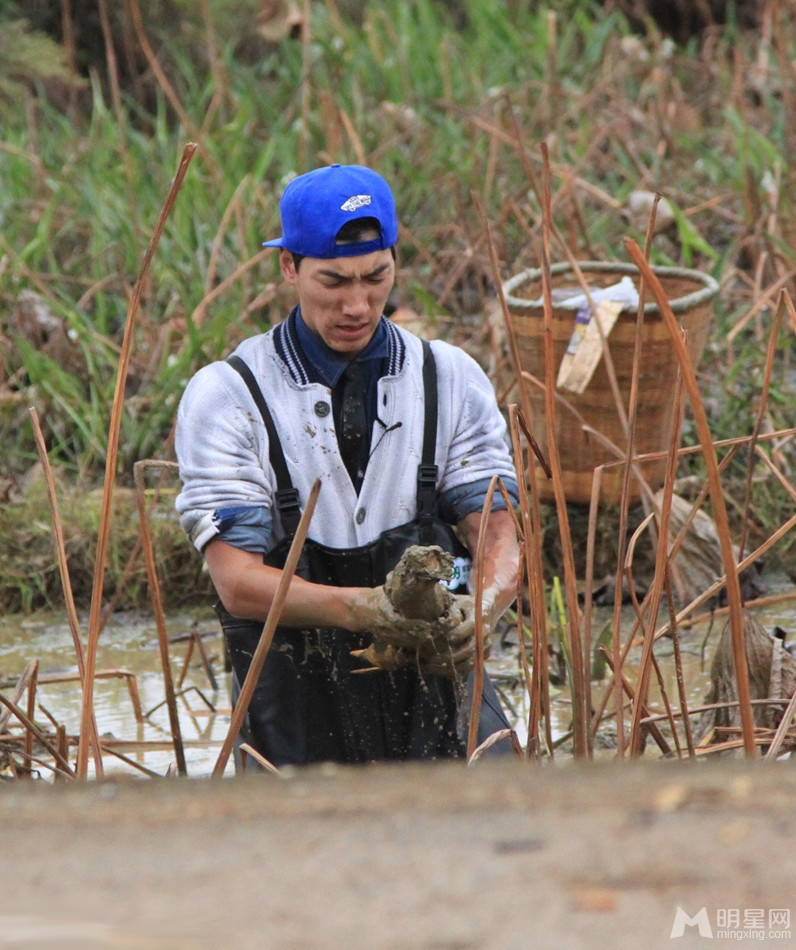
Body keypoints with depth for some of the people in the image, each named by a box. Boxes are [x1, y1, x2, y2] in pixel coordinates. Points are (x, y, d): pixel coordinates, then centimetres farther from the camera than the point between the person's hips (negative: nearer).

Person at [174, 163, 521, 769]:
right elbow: (238, 582, -11)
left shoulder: (452, 380, 7)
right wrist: (363, 609, -30)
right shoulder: (225, 397, -3)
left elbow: (498, 537, 0)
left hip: (437, 686, 2)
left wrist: (482, 609, -25)